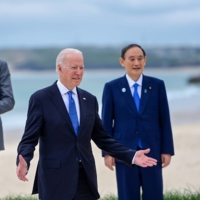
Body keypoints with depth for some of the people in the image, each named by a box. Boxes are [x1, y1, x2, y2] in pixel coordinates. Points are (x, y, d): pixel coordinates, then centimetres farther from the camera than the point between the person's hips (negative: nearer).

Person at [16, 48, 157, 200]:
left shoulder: (89, 100, 11)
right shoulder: (40, 99, -4)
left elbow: (102, 138, 14)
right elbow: (29, 139, -8)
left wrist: (132, 156, 4)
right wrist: (23, 162, -28)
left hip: (86, 178, 5)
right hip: (55, 179, -5)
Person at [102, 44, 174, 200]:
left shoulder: (157, 85, 3)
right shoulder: (112, 88, 0)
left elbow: (165, 120, 4)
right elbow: (106, 123, 1)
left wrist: (167, 150, 0)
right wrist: (107, 152, -4)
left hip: (152, 151, 1)